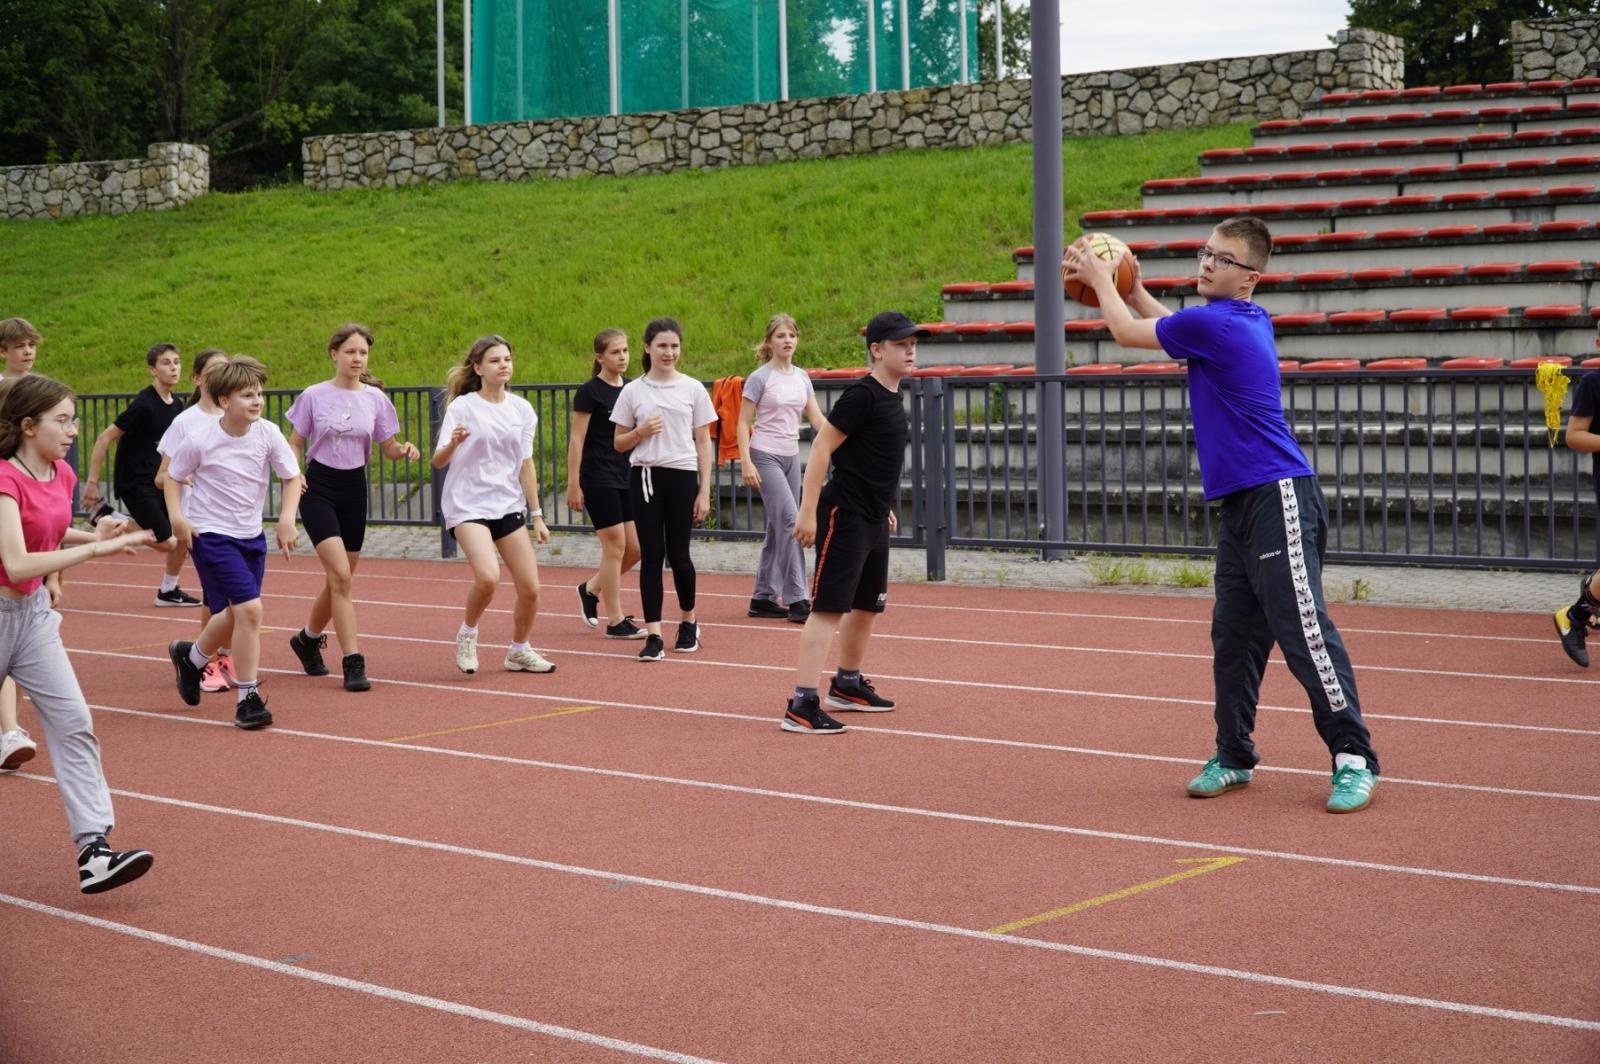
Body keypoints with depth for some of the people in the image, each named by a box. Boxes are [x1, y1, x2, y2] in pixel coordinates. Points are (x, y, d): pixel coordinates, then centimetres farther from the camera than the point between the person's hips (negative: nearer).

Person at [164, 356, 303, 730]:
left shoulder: (268, 433, -7)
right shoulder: (200, 440, -15)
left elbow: (292, 476, 2)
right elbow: (172, 476, 0)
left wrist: (287, 518, -12)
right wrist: (176, 517, -14)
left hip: (251, 535, 6)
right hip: (210, 534, -5)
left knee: (233, 616, 16)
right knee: (249, 608, -19)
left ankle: (190, 657, 48)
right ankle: (248, 698, -8)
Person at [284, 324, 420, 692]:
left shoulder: (375, 398, 2)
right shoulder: (314, 396, -4)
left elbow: (389, 448, 7)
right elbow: (294, 444, 3)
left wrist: (405, 450, -15)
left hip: (354, 489, 4)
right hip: (319, 489, -4)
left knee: (340, 578, 11)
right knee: (340, 575, -16)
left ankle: (308, 638, 37)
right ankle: (352, 661, -14)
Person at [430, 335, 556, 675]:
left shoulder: (521, 409, 5)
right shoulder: (462, 408, -7)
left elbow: (525, 465, 10)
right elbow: (438, 461, -12)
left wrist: (537, 515, 9)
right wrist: (453, 444, -34)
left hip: (508, 505, 5)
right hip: (468, 505, -5)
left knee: (530, 587, 0)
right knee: (487, 576, -26)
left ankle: (519, 650, 24)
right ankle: (467, 634, 2)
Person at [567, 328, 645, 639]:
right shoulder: (590, 392, -9)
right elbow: (576, 440, -9)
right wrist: (573, 484, -12)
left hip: (627, 476, 7)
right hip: (598, 479, -7)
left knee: (635, 548, 5)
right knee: (615, 546, -4)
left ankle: (591, 589, 27)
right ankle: (615, 622, 4)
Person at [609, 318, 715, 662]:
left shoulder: (693, 389, 3)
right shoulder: (633, 391, 4)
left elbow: (703, 443, 4)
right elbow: (619, 443, 10)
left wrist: (704, 491, -1)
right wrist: (640, 432, -12)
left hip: (682, 477, 0)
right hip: (644, 477, 0)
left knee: (678, 554, 4)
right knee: (651, 555, -2)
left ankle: (689, 622, 27)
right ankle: (653, 635, -1)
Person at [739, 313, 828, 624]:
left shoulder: (802, 378, 10)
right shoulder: (760, 378, -6)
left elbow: (817, 420, 7)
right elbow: (743, 423, -6)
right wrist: (746, 462, -15)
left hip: (791, 457, 7)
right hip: (765, 457, -7)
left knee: (778, 528, 8)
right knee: (789, 522, -15)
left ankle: (763, 598, 16)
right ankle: (797, 601, -14)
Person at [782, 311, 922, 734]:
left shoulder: (893, 397, 11)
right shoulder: (861, 394, -16)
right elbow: (821, 448, -18)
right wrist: (808, 511, -22)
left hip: (874, 520, 10)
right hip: (844, 516, -9)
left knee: (868, 605, 19)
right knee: (829, 608, -13)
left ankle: (847, 686, 35)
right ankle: (802, 704, -15)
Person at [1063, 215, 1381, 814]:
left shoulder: (1218, 324, -14)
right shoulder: (1245, 320, 14)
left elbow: (1127, 332, 1)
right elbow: (1169, 326, 35)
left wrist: (1100, 279, 16)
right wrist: (1132, 288, 29)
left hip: (1278, 500, -10)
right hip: (1240, 503, 10)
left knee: (1304, 631, -11)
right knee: (1234, 634, 11)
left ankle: (1354, 759, -8)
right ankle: (1234, 757, 18)